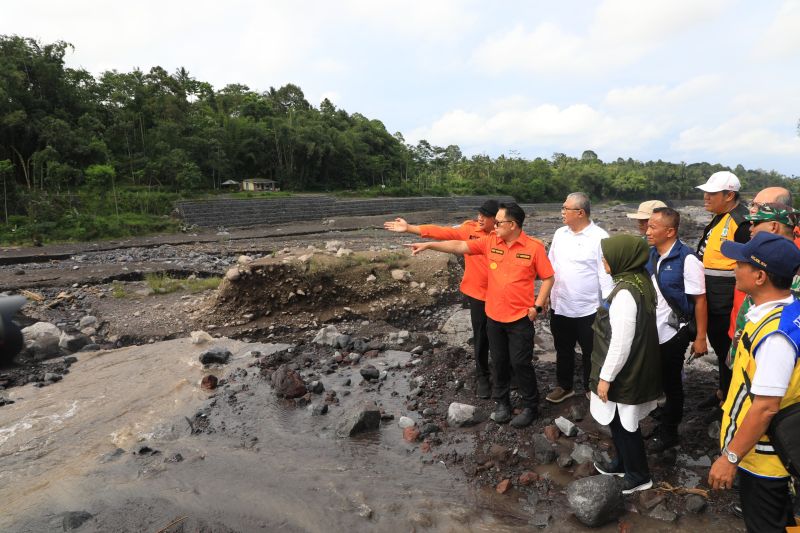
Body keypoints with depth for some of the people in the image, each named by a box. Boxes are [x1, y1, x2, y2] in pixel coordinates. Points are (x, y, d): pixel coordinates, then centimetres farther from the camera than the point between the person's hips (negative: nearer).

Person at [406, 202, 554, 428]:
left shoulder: (534, 247, -11)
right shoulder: (490, 242, -2)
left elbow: (548, 278, -4)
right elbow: (459, 246, -2)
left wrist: (537, 307, -9)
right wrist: (428, 245, -7)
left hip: (520, 318, -4)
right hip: (494, 316, 4)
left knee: (520, 363, 4)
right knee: (499, 362, 15)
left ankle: (531, 406, 24)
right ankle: (502, 402, 33)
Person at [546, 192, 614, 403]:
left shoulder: (599, 237, -13)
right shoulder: (560, 234, 4)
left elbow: (605, 273, -12)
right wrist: (545, 295, 10)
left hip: (588, 309, -5)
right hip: (559, 306, 5)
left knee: (590, 352, 13)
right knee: (563, 350, 19)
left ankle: (591, 388, 33)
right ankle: (564, 386, 37)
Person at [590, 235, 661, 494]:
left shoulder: (625, 293, -28)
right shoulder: (641, 280, 2)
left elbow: (621, 342, -26)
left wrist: (606, 376, -17)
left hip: (624, 373, -9)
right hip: (635, 368, 9)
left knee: (622, 424, 9)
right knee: (621, 422, 24)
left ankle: (638, 476, 26)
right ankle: (623, 463, 41)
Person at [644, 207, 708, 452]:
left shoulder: (687, 259, -18)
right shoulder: (650, 254, 0)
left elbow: (700, 301, -14)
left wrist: (700, 338, -13)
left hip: (673, 333, -5)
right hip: (650, 331, 5)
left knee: (671, 383, 11)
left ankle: (668, 432, 29)